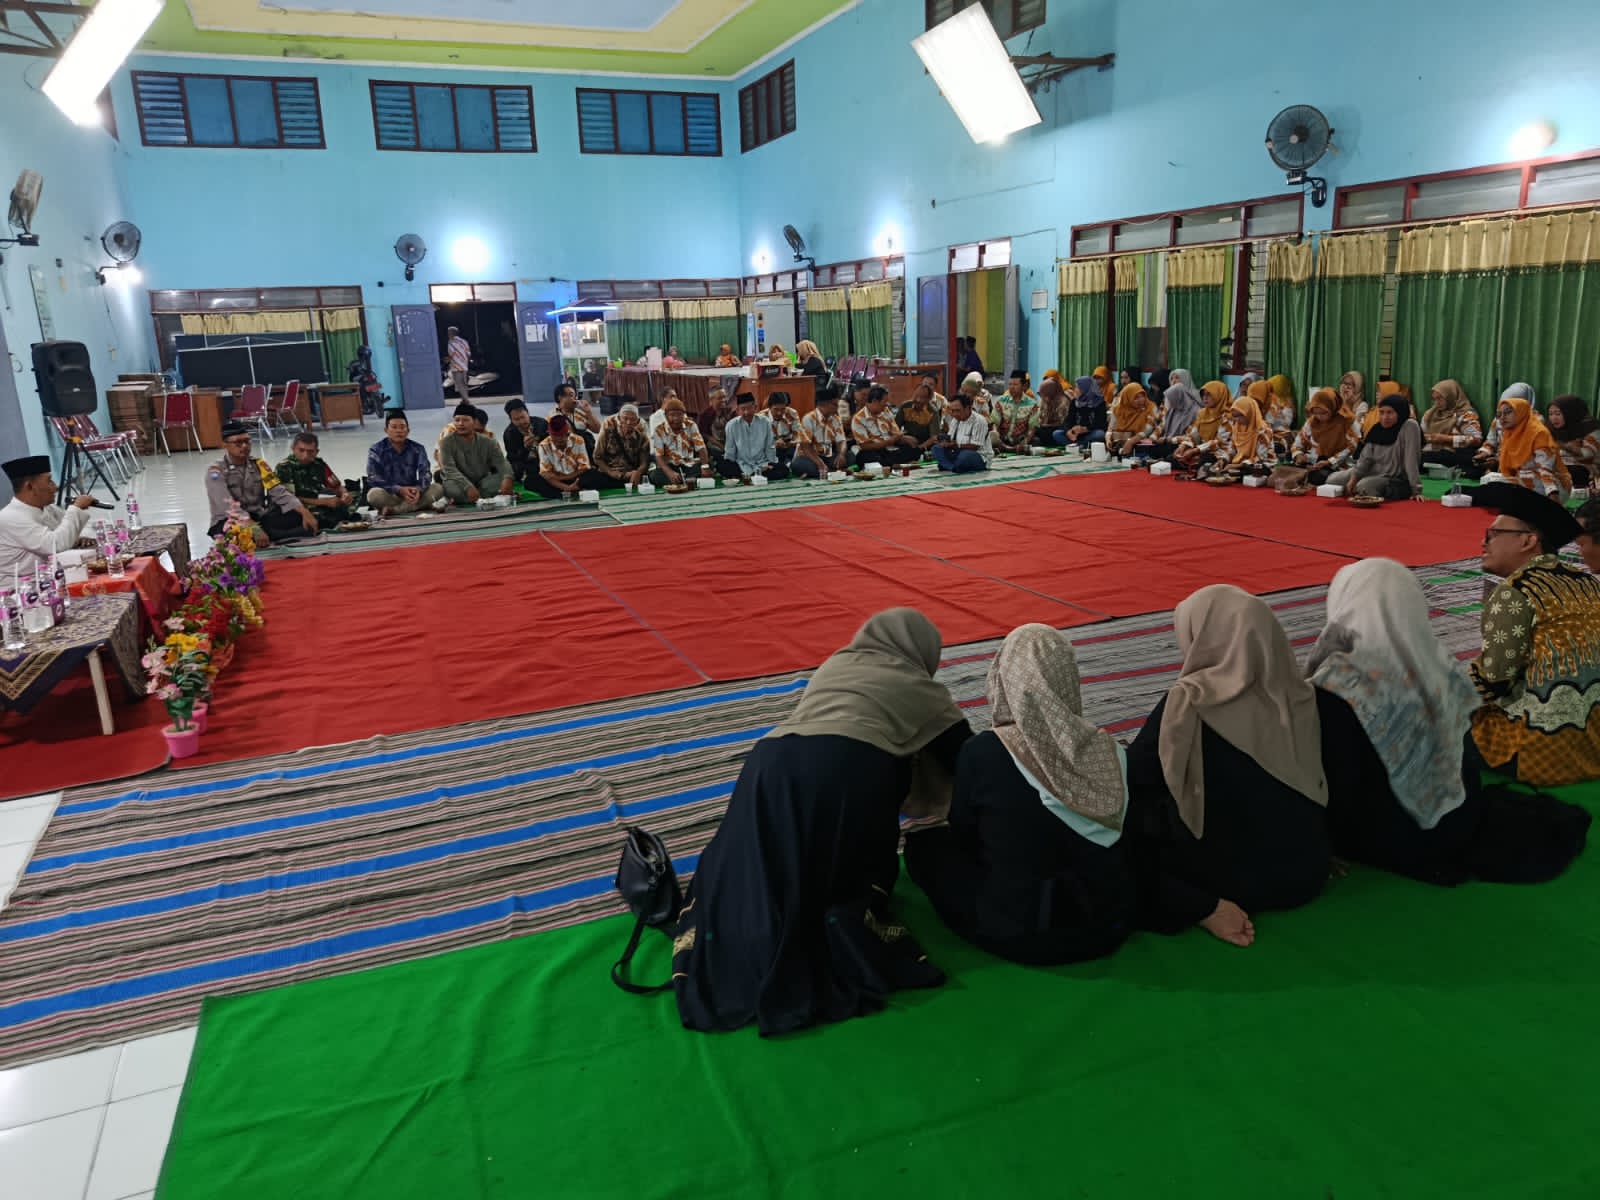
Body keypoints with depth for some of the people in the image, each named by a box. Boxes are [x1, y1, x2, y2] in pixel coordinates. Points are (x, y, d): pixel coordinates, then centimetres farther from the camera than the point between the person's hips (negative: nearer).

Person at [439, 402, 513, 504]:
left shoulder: (488, 442, -1)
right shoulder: (448, 442, -8)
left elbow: (501, 462, -12)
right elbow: (450, 470, -20)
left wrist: (507, 478, -38)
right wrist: (468, 487, -37)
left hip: (483, 482, 2)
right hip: (461, 483, -2)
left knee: (503, 479, -26)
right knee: (450, 487, -37)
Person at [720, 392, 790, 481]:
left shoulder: (765, 423, -1)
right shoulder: (731, 425, -4)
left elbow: (770, 448, 8)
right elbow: (730, 453, -1)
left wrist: (769, 466, -5)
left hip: (762, 465, 2)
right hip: (741, 466, -2)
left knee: (783, 470, -27)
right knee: (721, 465, -30)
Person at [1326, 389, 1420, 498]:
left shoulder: (1410, 426, -18)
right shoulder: (1377, 429, 0)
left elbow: (1411, 461, -23)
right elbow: (1365, 458, -1)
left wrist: (1416, 491, -25)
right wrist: (1353, 479, -16)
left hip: (1395, 479, -7)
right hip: (1372, 472, 7)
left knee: (1363, 485, -33)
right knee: (1332, 479, 0)